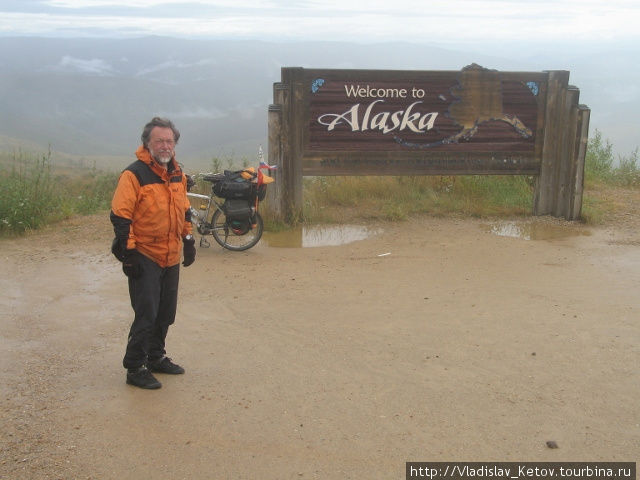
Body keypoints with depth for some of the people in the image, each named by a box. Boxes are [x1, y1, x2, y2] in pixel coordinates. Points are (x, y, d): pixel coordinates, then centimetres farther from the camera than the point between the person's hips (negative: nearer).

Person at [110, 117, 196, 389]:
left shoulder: (177, 174, 11)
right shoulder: (134, 174, -13)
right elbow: (120, 216, -14)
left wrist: (188, 241, 17)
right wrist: (128, 253, -16)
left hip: (171, 258, 7)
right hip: (144, 258, -7)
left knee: (166, 313, 15)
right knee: (146, 314, -6)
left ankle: (156, 357, 31)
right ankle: (135, 368, 6)